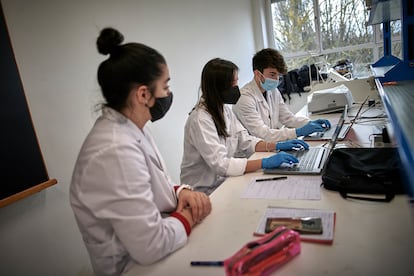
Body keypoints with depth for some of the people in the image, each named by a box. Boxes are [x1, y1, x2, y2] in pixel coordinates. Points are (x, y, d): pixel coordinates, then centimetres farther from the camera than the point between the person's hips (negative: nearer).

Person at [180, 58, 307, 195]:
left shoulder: (225, 110, 6)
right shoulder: (200, 120, -22)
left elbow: (245, 141, 7)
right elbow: (220, 164, -28)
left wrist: (277, 146, -6)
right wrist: (265, 162, -32)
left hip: (224, 180, 8)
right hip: (205, 191, -7)